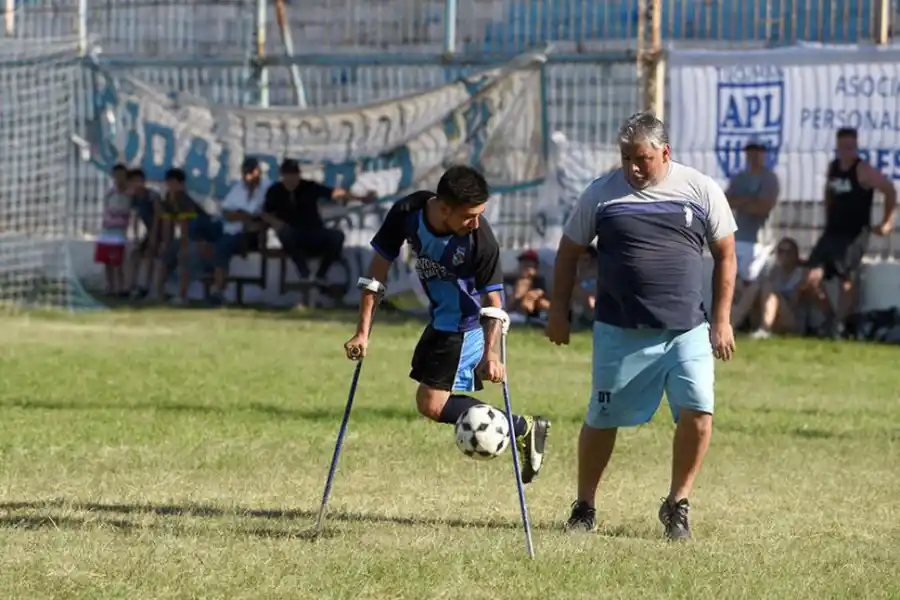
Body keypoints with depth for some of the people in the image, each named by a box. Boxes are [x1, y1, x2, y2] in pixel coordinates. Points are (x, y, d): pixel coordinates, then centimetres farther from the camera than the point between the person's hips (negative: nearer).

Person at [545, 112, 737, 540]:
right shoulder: (602, 194, 1)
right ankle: (584, 506, 23)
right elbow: (569, 252, 12)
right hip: (619, 331, 0)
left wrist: (722, 321, 4)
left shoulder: (702, 191, 1)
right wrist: (559, 311, 9)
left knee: (698, 411, -14)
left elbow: (725, 256, 8)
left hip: (687, 330, 0)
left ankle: (677, 505, 4)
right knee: (602, 420, 5)